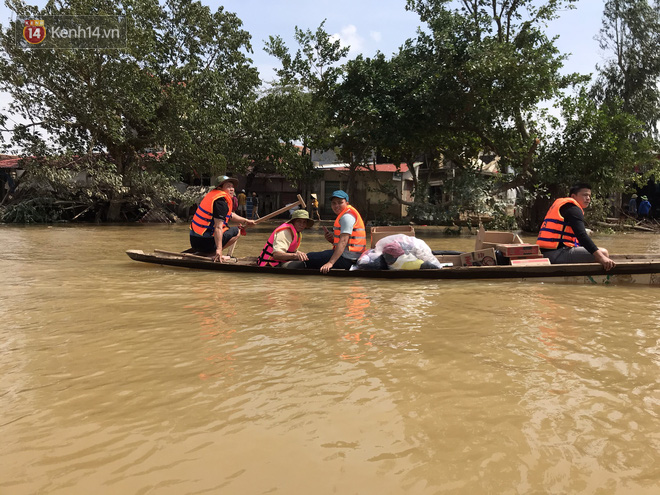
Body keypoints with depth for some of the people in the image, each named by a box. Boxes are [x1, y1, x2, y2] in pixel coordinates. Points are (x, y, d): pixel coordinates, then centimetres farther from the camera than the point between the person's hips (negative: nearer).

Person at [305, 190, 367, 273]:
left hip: (347, 260, -11)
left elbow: (343, 241, -24)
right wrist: (332, 239, -4)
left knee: (309, 258, -13)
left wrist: (330, 263, -31)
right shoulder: (343, 215, 21)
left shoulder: (347, 216, -13)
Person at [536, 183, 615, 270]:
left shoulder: (562, 203, 25)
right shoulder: (573, 208, -7)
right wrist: (600, 257, -30)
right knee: (603, 253, -14)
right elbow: (582, 235, -22)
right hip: (556, 254, -11)